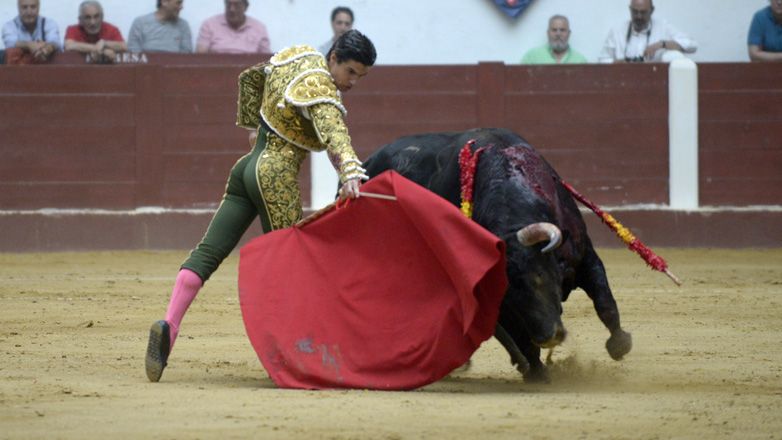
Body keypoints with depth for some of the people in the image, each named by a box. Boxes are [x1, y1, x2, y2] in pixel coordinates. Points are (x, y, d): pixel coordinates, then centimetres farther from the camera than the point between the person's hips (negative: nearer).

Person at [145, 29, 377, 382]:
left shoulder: (297, 56, 9)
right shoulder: (320, 89, -16)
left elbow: (249, 79, 25)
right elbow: (333, 133, -35)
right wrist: (350, 173, -51)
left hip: (248, 165, 8)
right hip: (278, 179, -8)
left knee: (209, 252, 0)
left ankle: (169, 326, -12)